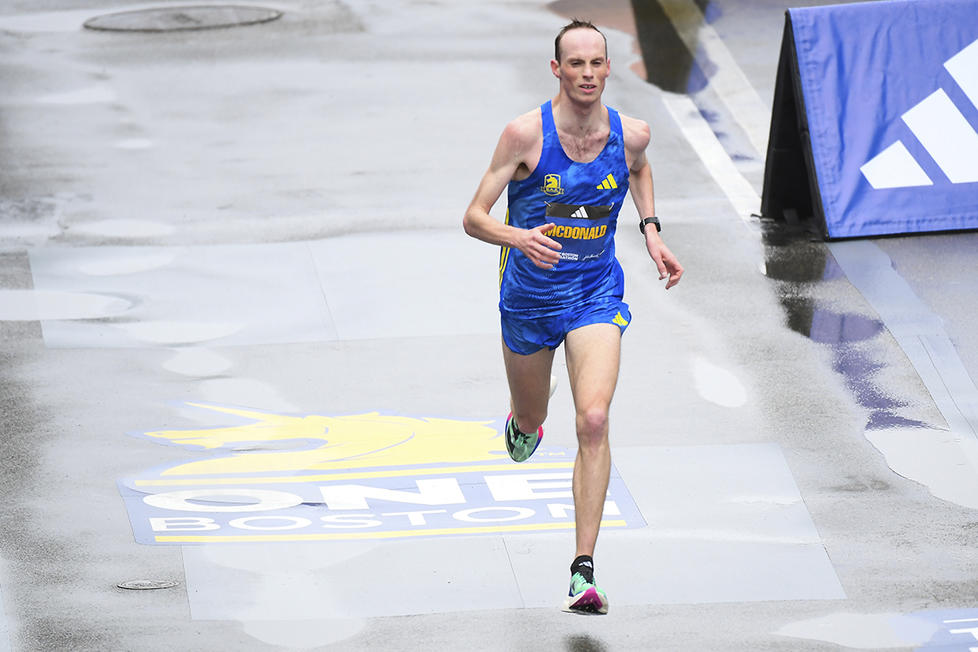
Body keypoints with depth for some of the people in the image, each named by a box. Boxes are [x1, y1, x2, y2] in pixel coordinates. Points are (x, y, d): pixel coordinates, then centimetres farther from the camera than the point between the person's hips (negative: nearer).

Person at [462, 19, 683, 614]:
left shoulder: (630, 134, -9)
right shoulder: (526, 134, -18)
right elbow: (474, 218, -17)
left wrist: (651, 231, 6)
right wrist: (519, 237, -37)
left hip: (596, 296, 0)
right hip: (529, 295, 0)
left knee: (594, 421, -20)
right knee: (531, 422, 20)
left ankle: (584, 571, -18)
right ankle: (524, 423, 63)